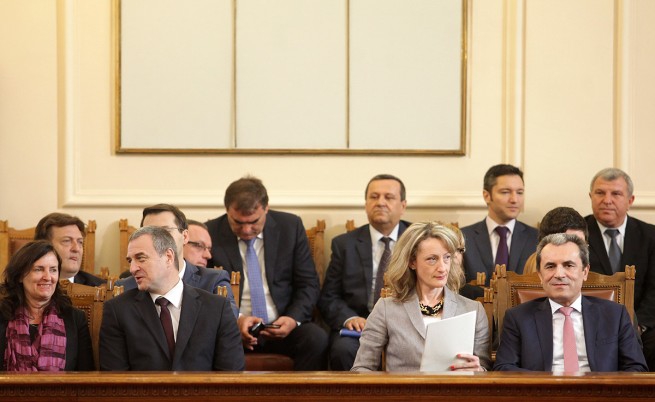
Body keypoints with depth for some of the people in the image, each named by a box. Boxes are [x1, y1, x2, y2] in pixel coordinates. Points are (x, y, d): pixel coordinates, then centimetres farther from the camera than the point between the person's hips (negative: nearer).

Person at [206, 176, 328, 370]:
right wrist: (235, 319, -17)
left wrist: (294, 318, -12)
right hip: (232, 329, -2)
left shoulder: (290, 226, 4)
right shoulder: (211, 234, -1)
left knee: (317, 339, -29)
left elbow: (308, 283, 6)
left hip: (282, 326, 2)